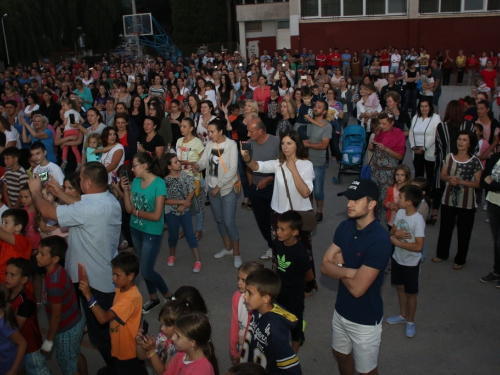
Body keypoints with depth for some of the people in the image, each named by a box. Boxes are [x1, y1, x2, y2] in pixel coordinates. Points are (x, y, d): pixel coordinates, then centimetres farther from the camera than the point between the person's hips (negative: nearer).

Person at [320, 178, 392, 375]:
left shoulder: (379, 240, -29)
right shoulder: (345, 227, -6)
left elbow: (357, 288, -28)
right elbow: (325, 265, -5)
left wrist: (339, 265, -12)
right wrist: (348, 271, -24)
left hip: (365, 319, -6)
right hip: (341, 310, 7)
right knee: (341, 355, 28)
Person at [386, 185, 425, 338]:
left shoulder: (418, 220, -27)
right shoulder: (400, 212, -6)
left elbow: (418, 246, -29)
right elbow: (392, 231, 6)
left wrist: (397, 242, -24)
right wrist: (396, 234, -18)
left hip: (411, 263, -7)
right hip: (397, 258, 7)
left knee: (410, 293, 11)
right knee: (400, 287, 22)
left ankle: (410, 321, 31)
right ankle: (403, 315, 42)